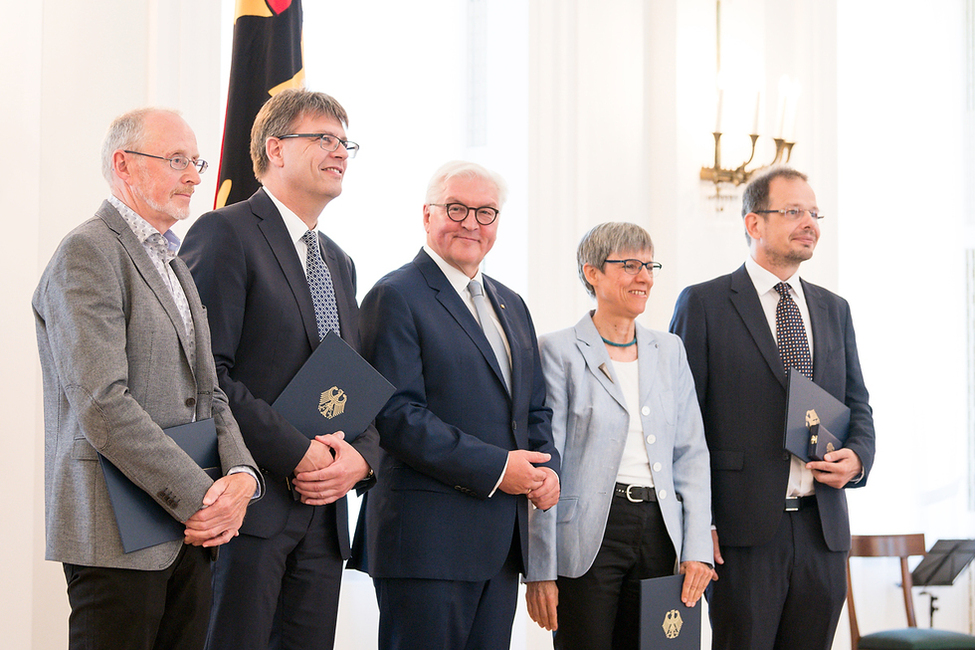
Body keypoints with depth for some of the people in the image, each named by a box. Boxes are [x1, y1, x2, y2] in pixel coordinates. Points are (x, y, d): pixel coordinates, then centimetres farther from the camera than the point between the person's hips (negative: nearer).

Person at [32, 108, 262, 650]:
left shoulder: (175, 264, 21)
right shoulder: (87, 253, -9)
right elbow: (102, 403, -19)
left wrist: (241, 472, -4)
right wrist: (199, 496, -17)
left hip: (191, 532, 8)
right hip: (117, 534, -8)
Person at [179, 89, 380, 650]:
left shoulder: (340, 262, 22)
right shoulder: (225, 234, -4)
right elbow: (206, 373, -14)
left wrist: (361, 456, -1)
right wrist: (297, 452, -17)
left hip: (324, 513, 7)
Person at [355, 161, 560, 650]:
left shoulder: (511, 306, 20)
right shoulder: (395, 298, -6)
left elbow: (535, 409, 24)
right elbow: (397, 416, -15)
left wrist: (546, 469, 3)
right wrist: (493, 468, -18)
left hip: (502, 540, 8)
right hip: (428, 536, -8)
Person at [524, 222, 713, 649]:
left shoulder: (668, 350, 13)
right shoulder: (559, 352, -3)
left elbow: (691, 453, 10)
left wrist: (697, 547, 1)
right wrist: (540, 571, -10)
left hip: (658, 533, 5)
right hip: (588, 538, -5)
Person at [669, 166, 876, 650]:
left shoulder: (833, 310, 17)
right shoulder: (704, 305, 0)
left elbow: (857, 405, 22)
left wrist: (858, 456, -1)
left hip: (823, 528, 5)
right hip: (744, 527, -5)